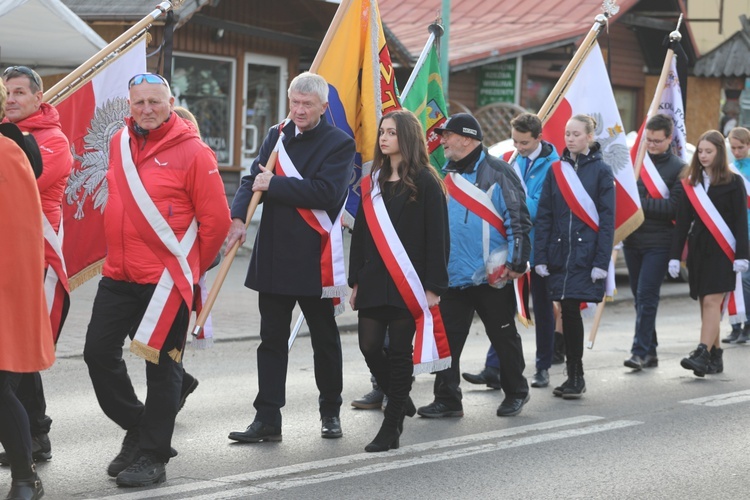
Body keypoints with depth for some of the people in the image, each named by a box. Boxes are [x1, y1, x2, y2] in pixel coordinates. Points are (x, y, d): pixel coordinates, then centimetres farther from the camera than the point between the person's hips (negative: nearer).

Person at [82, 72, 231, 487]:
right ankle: (137, 427, 26)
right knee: (99, 352, 6)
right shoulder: (119, 143, 8)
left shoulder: (193, 152, -10)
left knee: (161, 366, 1)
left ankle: (152, 456, 11)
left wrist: (189, 266, 2)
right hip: (117, 275, 6)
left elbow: (216, 219, -7)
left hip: (166, 279, -6)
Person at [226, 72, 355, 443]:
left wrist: (275, 184, -16)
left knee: (324, 339, 9)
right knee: (272, 339, 5)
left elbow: (327, 192, -19)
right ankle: (267, 419, 7)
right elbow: (254, 179, 4)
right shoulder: (277, 135, 10)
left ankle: (330, 412, 23)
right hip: (273, 255, 4)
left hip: (315, 258, -4)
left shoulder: (339, 144, -5)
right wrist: (238, 217, -14)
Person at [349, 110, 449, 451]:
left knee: (399, 351, -1)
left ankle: (391, 428, 6)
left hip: (408, 281, -5)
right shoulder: (373, 182, 13)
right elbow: (360, 232, 15)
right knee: (369, 346, 1)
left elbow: (437, 236, -8)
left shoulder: (425, 182, -5)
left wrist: (433, 286, -13)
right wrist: (355, 281, 11)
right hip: (374, 279, 6)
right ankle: (400, 400, 26)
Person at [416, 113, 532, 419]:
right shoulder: (445, 175, 13)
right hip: (453, 276, 6)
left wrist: (517, 262, -16)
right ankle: (447, 400, 9)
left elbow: (518, 219, -11)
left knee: (504, 336, 8)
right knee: (447, 338, 3)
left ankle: (516, 392, 23)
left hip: (490, 277, -6)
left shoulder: (496, 172, -9)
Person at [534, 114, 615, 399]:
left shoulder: (601, 171, -1)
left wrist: (601, 262, -10)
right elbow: (544, 215, 9)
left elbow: (607, 219, -4)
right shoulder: (556, 170, 10)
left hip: (586, 254, -4)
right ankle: (574, 376, 12)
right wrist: (540, 256, 2)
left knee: (571, 310, -10)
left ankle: (576, 376, -2)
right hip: (559, 252, 4)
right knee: (567, 312, 4)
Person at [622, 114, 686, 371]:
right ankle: (650, 350, 17)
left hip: (658, 243, -5)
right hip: (632, 239, 5)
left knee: (646, 296, -10)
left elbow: (673, 207, -11)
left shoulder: (679, 168, -4)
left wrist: (640, 203, -16)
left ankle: (641, 351, -7)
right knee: (639, 297, 9)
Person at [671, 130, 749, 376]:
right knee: (705, 305, 6)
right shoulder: (691, 183, 10)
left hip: (721, 251, -5)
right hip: (697, 249, 5)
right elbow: (682, 220, 9)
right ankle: (715, 356, 14)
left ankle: (703, 354, -19)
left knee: (712, 302, -12)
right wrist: (674, 255, 4)